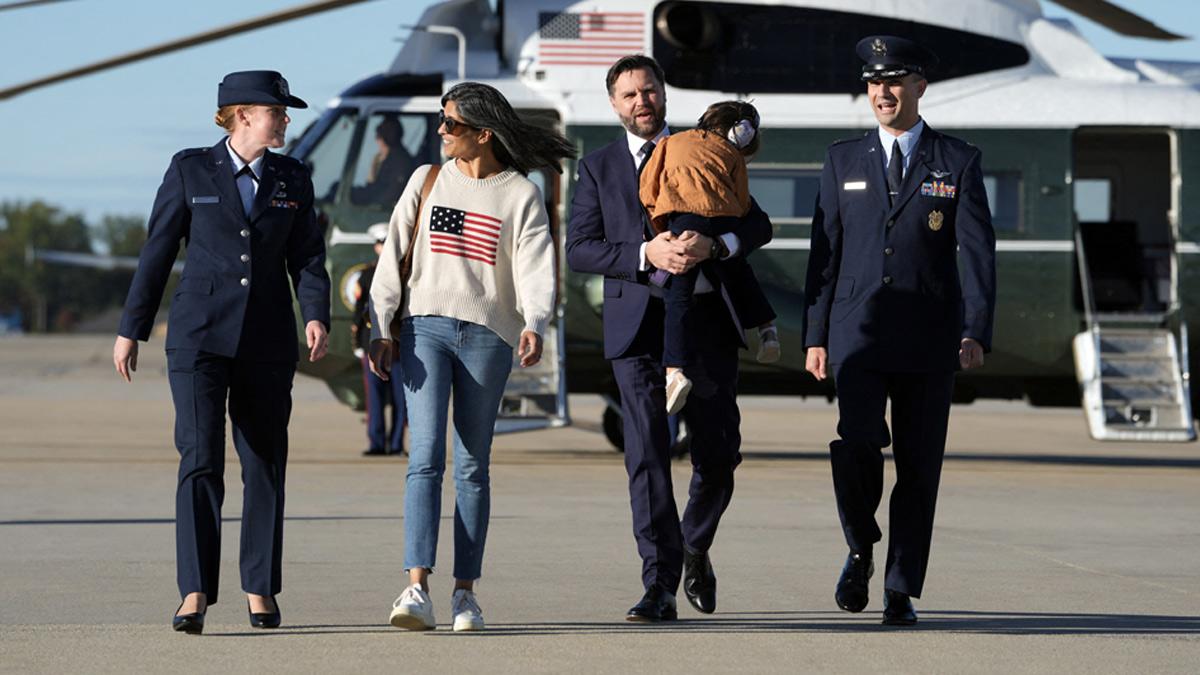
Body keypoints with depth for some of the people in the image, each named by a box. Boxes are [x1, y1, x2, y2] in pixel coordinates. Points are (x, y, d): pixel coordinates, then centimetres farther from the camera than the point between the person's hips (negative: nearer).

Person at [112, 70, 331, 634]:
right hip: (199, 334, -3)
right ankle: (195, 594, -14)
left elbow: (308, 255, 4)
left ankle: (261, 589, 17)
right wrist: (131, 329, 5)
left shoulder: (292, 178, 10)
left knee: (265, 464, 7)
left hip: (267, 341, 3)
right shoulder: (190, 170, 2)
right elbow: (158, 250, 5)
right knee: (200, 459, -13)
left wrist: (317, 316, -14)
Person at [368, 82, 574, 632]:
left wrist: (535, 324, -26)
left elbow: (536, 268, -7)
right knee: (426, 456, -12)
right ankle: (417, 589, -21)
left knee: (472, 466, 3)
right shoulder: (427, 181, 11)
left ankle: (465, 590, 9)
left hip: (488, 334, -1)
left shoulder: (521, 195, 4)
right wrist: (380, 328, -1)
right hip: (425, 327, 1)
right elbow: (394, 256, 9)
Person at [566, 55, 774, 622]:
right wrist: (646, 254, -16)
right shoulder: (599, 167, 10)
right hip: (639, 322, -1)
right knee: (647, 456, -11)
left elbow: (757, 225, 5)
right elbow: (579, 250, 0)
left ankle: (694, 548, 31)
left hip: (706, 320, 1)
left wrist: (714, 244, -16)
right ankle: (660, 588, -12)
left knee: (719, 454, 3)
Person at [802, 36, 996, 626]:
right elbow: (824, 251, 10)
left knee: (918, 468, 2)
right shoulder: (843, 161, 10)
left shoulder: (958, 163, 4)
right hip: (858, 338, 0)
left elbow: (978, 253, -3)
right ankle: (860, 550, 6)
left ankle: (902, 593, 11)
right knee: (857, 445, -18)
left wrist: (977, 334, -14)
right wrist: (815, 336, 4)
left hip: (928, 340, 0)